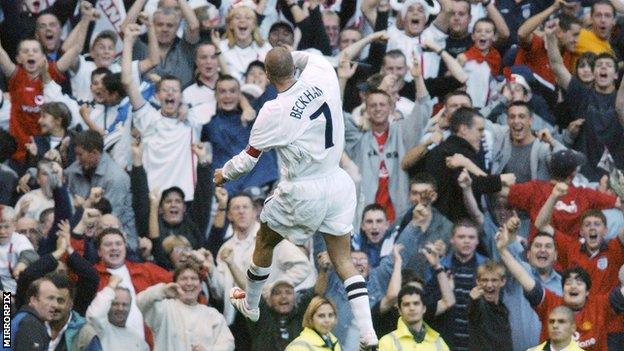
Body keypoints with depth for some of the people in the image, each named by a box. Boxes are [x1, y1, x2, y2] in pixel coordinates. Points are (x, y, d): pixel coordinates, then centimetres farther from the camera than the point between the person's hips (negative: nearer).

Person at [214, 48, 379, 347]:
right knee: (343, 259, 11)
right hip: (338, 184, 5)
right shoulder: (323, 78, -11)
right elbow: (313, 58, 18)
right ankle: (368, 334, -1)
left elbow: (248, 158, -5)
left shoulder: (273, 113, -20)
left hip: (302, 193, -4)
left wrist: (224, 174, 13)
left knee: (265, 241, 24)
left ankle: (250, 305, 44)